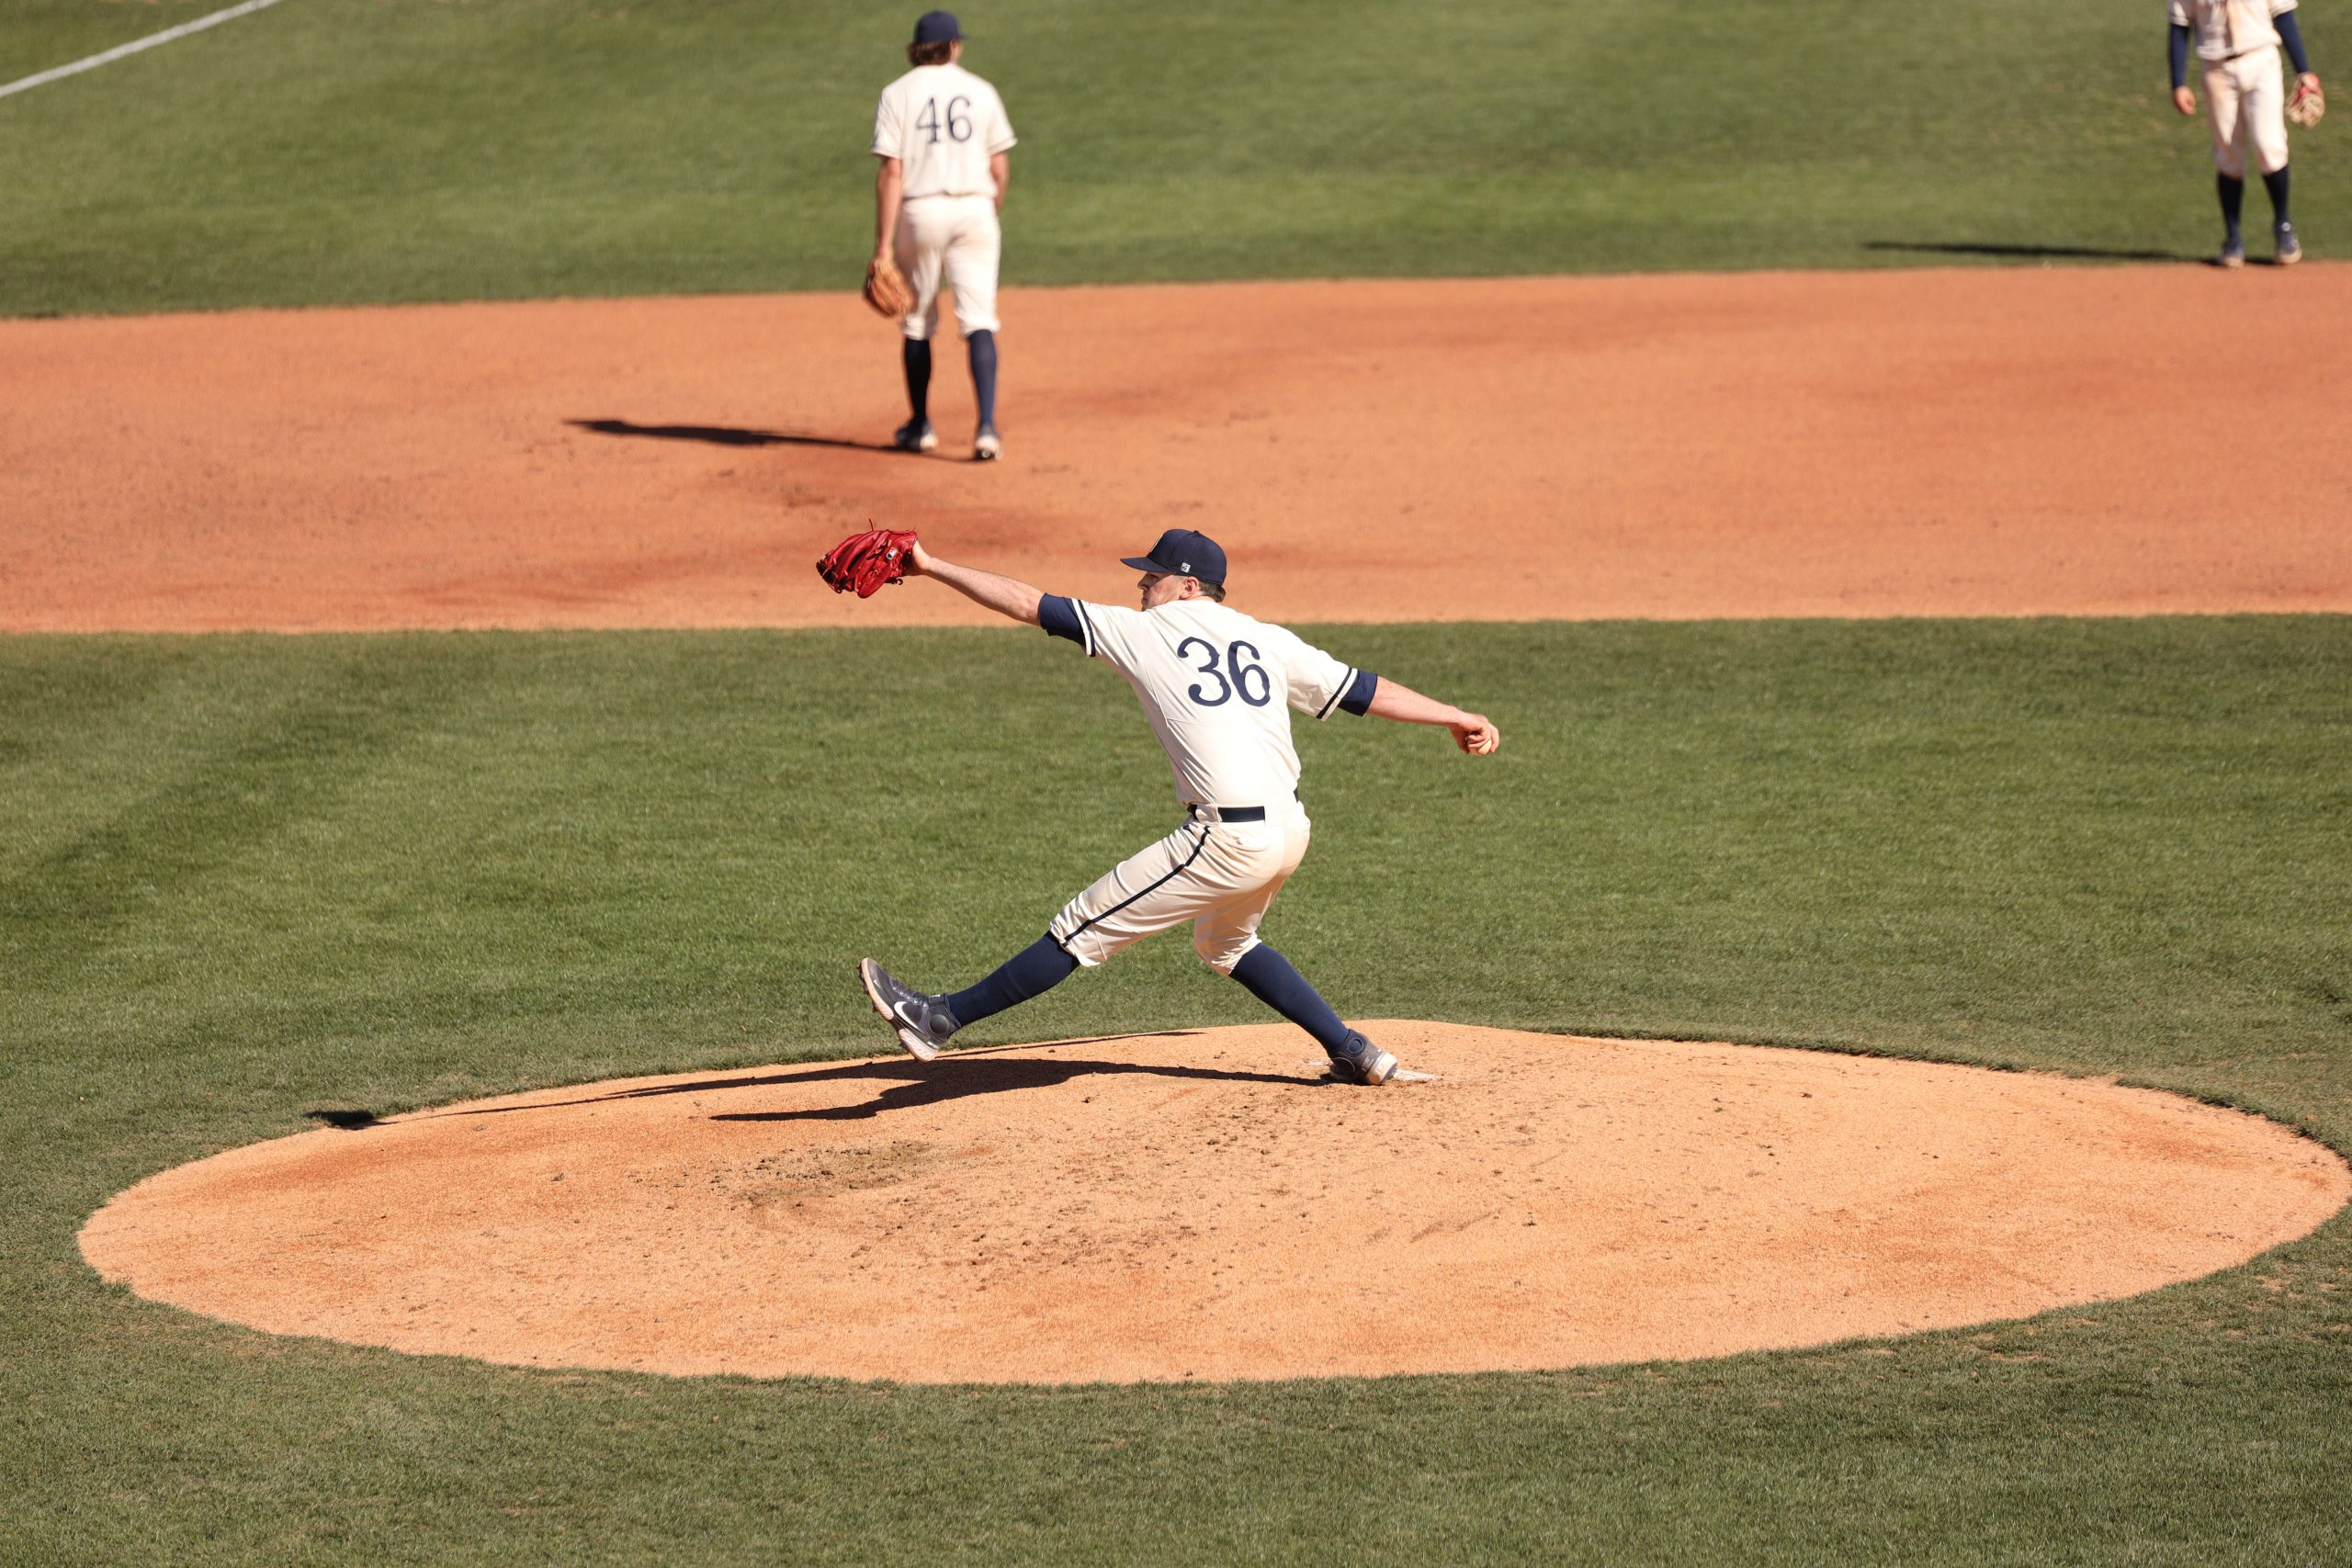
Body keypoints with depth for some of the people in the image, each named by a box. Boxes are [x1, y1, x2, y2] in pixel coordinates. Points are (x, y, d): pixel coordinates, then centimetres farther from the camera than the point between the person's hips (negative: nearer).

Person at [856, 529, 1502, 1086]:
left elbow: (1030, 605, 0)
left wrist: (932, 567, 5)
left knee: (1085, 927, 0)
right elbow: (1362, 689, 13)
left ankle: (943, 1018, 4)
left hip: (1230, 840, -7)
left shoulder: (1145, 631, 0)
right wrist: (1456, 717, 21)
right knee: (1225, 943, 32)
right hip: (1290, 830, 7)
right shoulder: (1267, 639, 14)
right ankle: (1353, 1053, 30)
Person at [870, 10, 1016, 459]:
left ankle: (921, 427, 24)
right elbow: (1000, 168, 7)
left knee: (917, 324, 14)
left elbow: (891, 172, -9)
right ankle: (986, 427, -19)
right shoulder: (981, 92, 6)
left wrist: (883, 244, -10)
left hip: (920, 212, -1)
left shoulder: (897, 94, -2)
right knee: (978, 323, -4)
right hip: (974, 210, 1)